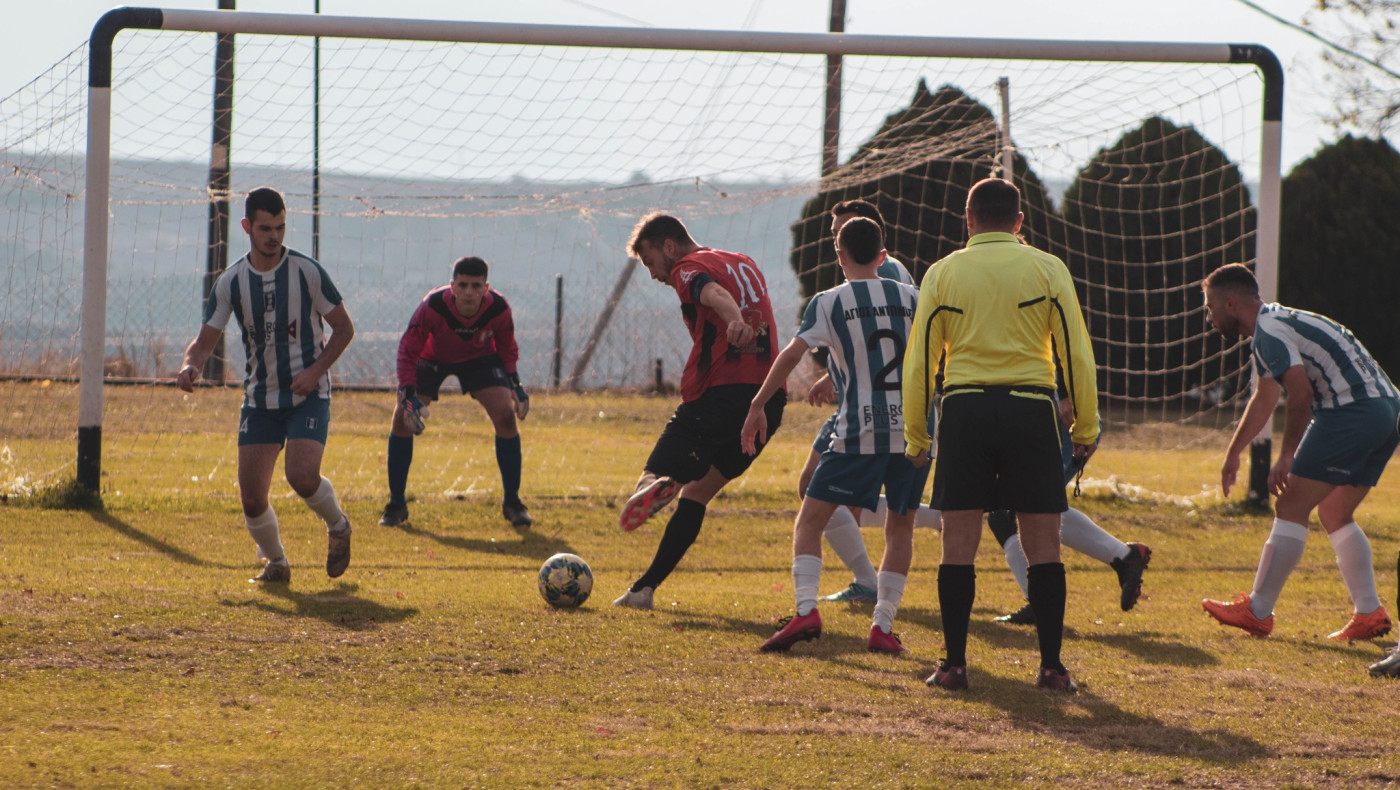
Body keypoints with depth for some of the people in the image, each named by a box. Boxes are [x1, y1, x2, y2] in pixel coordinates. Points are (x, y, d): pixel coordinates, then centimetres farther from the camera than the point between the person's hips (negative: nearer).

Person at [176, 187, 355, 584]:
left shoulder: (307, 272, -9)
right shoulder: (231, 282, -3)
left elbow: (344, 328, -1)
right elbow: (205, 340, 1)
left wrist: (315, 371, -15)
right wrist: (190, 367, -22)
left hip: (308, 395, -3)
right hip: (259, 398, 3)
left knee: (302, 476, -23)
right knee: (251, 494, -6)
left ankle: (338, 527, 9)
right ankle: (275, 562, 20)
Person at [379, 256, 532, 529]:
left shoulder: (498, 308, -29)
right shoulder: (432, 306, -36)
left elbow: (507, 347, -6)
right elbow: (408, 351, -24)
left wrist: (514, 383, -15)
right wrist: (408, 394, -34)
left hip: (480, 359, 1)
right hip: (432, 359, -1)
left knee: (506, 415, -18)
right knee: (401, 418, -16)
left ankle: (512, 502, -1)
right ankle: (396, 505, 0)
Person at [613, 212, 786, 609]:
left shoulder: (689, 268, 0)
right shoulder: (745, 264, 26)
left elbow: (714, 293, -23)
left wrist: (735, 321, -41)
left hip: (719, 394, -8)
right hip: (768, 398, 8)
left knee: (650, 481, -9)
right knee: (696, 493, 19)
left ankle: (658, 487, -44)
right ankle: (645, 587, 18)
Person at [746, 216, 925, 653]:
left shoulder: (829, 302, 2)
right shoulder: (912, 298, 11)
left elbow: (792, 353, -8)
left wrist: (757, 405, -5)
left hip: (859, 432, -3)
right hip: (914, 428, 3)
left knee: (810, 521, 4)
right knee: (900, 526, 16)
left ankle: (806, 610, -14)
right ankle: (883, 625, 7)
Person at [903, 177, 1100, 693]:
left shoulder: (942, 273, 5)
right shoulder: (1048, 270, 4)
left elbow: (920, 358, 5)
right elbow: (1076, 352, 3)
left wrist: (916, 434, 12)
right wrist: (1086, 427, 9)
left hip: (963, 408, 0)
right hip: (1030, 408, 0)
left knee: (958, 546, 4)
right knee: (1043, 546, 4)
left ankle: (954, 664, 2)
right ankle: (1051, 665, 2)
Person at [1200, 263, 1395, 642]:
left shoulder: (1269, 330, -7)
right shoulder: (1280, 323, 25)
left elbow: (1301, 393, -19)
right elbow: (1264, 400, 40)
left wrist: (1286, 458, -12)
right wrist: (1233, 453, 50)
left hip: (1351, 409, -10)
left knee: (1291, 507, -4)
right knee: (1335, 514, 17)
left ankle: (1257, 611, -1)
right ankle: (1370, 613, 10)